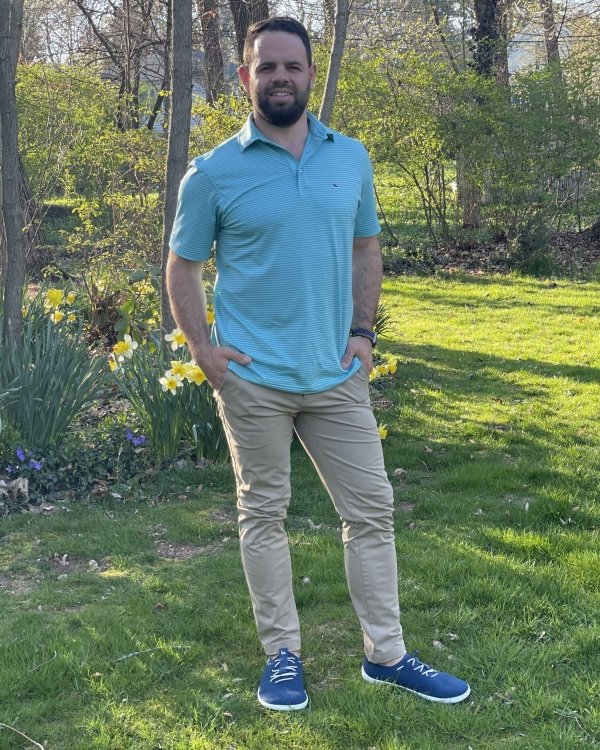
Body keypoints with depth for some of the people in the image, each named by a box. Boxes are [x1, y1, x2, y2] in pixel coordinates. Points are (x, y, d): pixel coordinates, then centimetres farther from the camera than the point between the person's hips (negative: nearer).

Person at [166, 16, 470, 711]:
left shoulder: (351, 158, 6)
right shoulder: (213, 172, -4)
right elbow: (182, 265, 3)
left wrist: (362, 330, 4)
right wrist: (201, 347, -9)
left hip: (337, 374, 3)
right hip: (252, 377, -3)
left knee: (372, 510, 6)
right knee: (263, 515, 8)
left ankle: (386, 654, 21)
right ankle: (282, 654, 23)